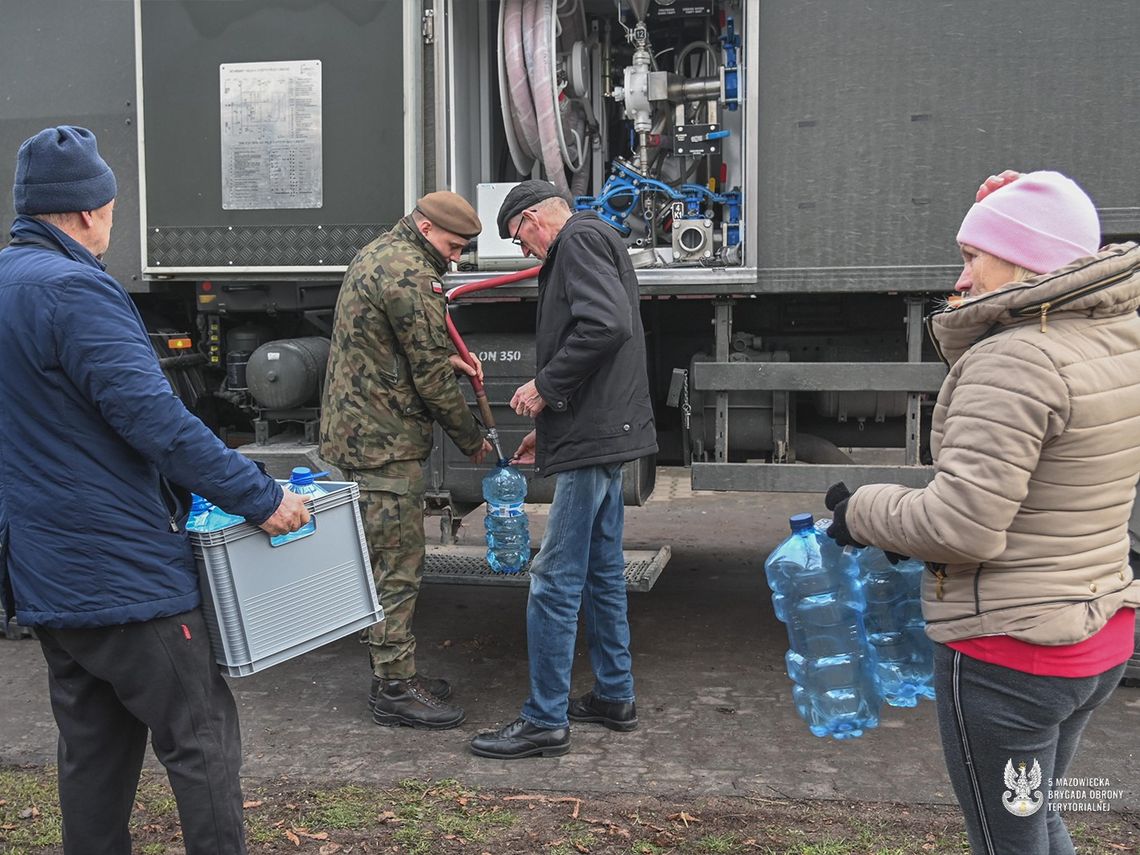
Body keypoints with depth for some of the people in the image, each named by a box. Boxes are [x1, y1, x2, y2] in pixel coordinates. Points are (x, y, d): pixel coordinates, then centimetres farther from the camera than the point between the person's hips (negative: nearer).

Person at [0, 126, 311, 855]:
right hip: (122, 574, -9)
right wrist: (260, 498, -18)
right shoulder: (74, 291, -18)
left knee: (93, 745, 17)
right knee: (202, 740, 0)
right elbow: (154, 418, -24)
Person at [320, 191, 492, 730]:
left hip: (357, 433, 11)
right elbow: (430, 377, -16)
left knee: (389, 562, 16)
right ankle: (394, 689, 2)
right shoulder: (411, 275, -17)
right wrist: (471, 439, -3)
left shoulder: (376, 255, 16)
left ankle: (394, 674, 25)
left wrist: (447, 359, 9)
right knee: (396, 566, -5)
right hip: (384, 442, -11)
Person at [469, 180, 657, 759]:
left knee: (555, 582, -6)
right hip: (604, 434, 11)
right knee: (602, 572, 17)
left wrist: (546, 386, -16)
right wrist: (550, 428, 24)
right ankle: (614, 696, 27)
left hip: (591, 442, -11)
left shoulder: (578, 239, -9)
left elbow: (607, 325, -26)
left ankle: (545, 721, 1)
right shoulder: (594, 242, 23)